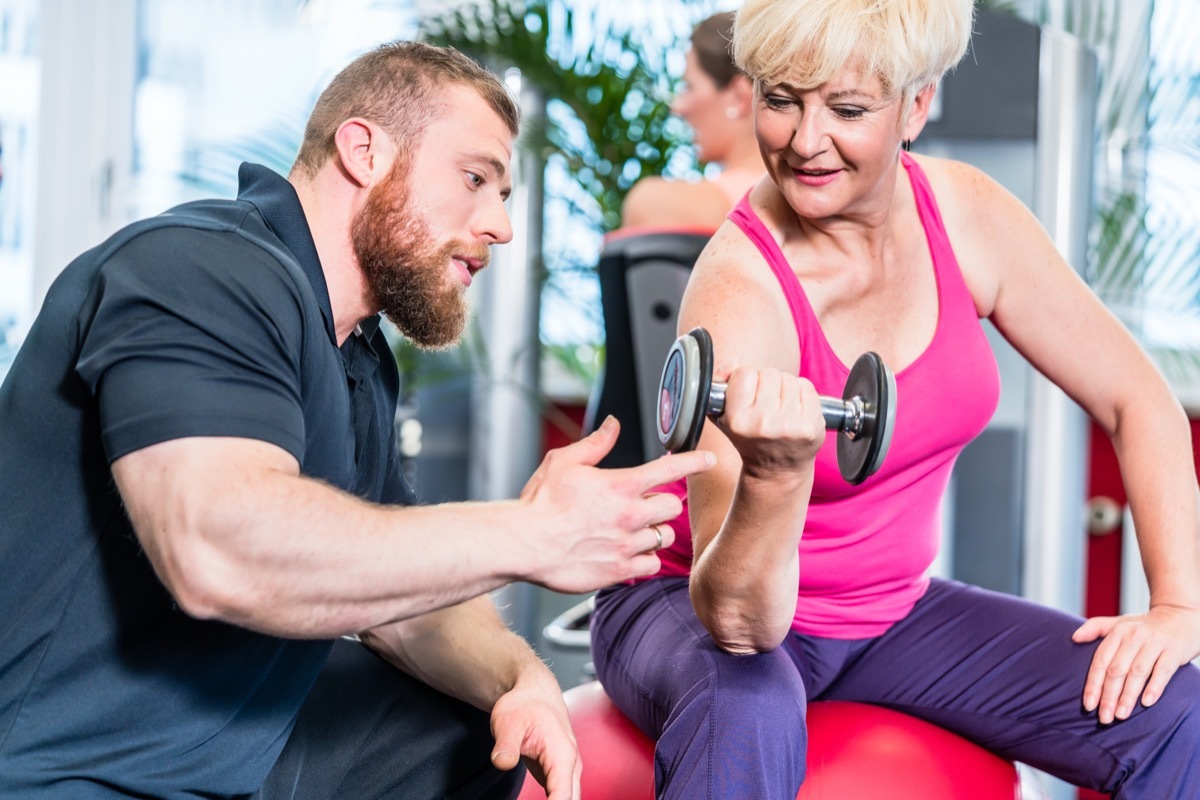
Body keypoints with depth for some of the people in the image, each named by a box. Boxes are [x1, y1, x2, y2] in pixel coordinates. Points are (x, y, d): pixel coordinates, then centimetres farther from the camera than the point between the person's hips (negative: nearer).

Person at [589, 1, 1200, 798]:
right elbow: (737, 620, -33)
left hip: (890, 609, 5)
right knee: (747, 718, -40)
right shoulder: (740, 292, -27)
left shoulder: (967, 216, -11)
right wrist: (775, 473, -52)